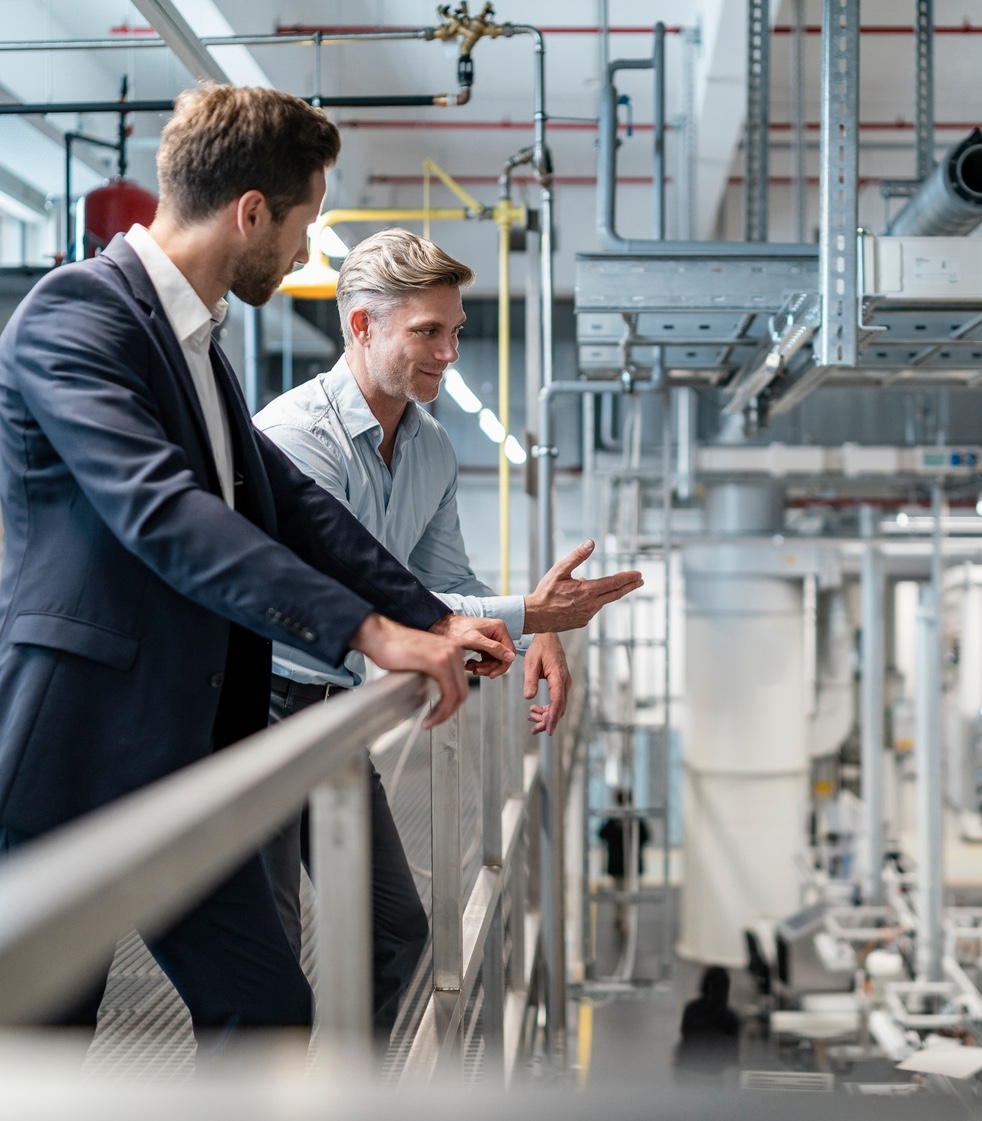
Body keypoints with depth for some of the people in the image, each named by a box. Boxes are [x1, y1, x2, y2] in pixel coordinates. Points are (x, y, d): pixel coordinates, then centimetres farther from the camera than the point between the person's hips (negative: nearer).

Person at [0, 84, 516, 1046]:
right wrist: (370, 632, -27)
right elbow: (161, 509, -25)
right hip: (81, 746, -9)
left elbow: (289, 502, 19)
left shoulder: (197, 341, 17)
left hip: (186, 752, 9)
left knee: (265, 1010, 11)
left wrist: (433, 619, 9)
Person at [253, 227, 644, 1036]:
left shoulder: (433, 450, 6)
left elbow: (445, 580, 14)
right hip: (259, 705, -8)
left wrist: (538, 632, -8)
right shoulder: (297, 433, -21)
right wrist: (525, 615, -31)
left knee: (397, 927, 14)